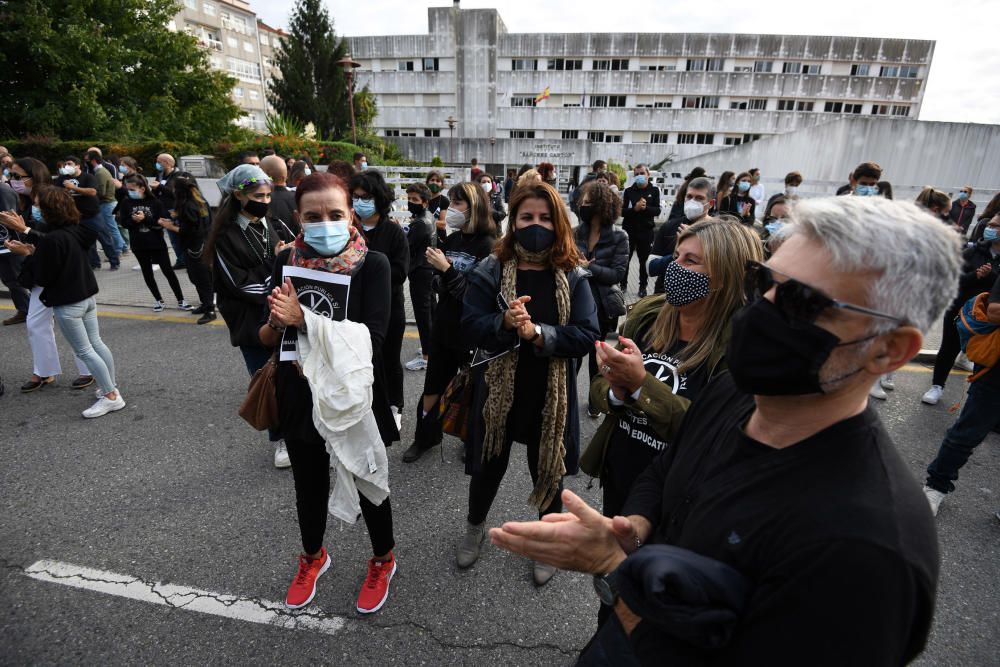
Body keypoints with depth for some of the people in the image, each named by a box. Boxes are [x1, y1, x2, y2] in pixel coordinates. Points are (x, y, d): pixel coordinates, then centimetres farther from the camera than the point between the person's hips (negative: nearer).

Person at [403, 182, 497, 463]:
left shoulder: (487, 246, -14)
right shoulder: (451, 240, 5)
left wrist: (447, 268, -24)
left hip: (471, 332, -6)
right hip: (444, 326, 6)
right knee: (432, 384, 15)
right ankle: (425, 436, 33)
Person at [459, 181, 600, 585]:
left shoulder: (572, 276, -4)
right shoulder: (491, 270, -5)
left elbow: (588, 336, -12)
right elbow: (469, 326, -10)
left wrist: (537, 333, -25)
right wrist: (504, 322, -28)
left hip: (551, 394, 0)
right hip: (498, 389, 0)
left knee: (548, 470, 18)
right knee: (489, 465, 18)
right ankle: (475, 527, 50)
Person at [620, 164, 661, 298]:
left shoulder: (654, 191, 4)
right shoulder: (629, 191, 3)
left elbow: (657, 211, -5)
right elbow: (622, 211, -6)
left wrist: (645, 207, -23)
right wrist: (635, 208, -23)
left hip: (646, 231, 0)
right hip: (629, 229, 0)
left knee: (644, 260, 7)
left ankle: (643, 286, 18)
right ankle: (623, 284, 17)